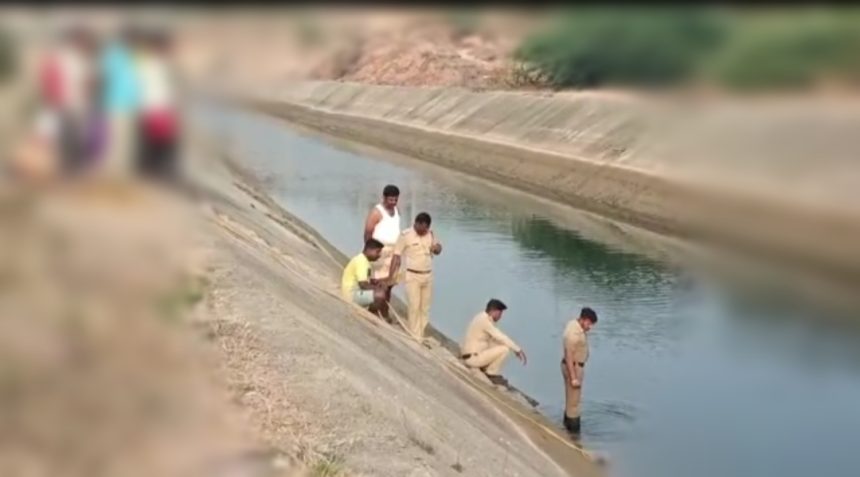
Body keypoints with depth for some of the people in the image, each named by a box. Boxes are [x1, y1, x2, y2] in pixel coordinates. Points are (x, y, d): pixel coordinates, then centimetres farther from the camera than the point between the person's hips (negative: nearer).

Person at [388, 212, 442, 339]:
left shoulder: (430, 234, 4)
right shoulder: (405, 235, -12)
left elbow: (438, 249, 17)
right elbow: (396, 256, -12)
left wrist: (437, 248, -9)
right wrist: (390, 277, -16)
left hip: (428, 276, 5)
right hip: (412, 276, -5)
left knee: (425, 308, 8)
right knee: (414, 307, -8)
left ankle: (421, 336, 15)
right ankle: (414, 338, -4)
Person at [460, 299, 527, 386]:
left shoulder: (483, 318, 13)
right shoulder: (485, 321, -18)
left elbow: (499, 338, 21)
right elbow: (501, 338, -19)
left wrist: (516, 350, 17)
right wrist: (518, 350, -12)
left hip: (471, 356, 10)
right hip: (473, 358, -10)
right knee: (504, 349, -15)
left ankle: (485, 368, 10)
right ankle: (492, 374, -2)